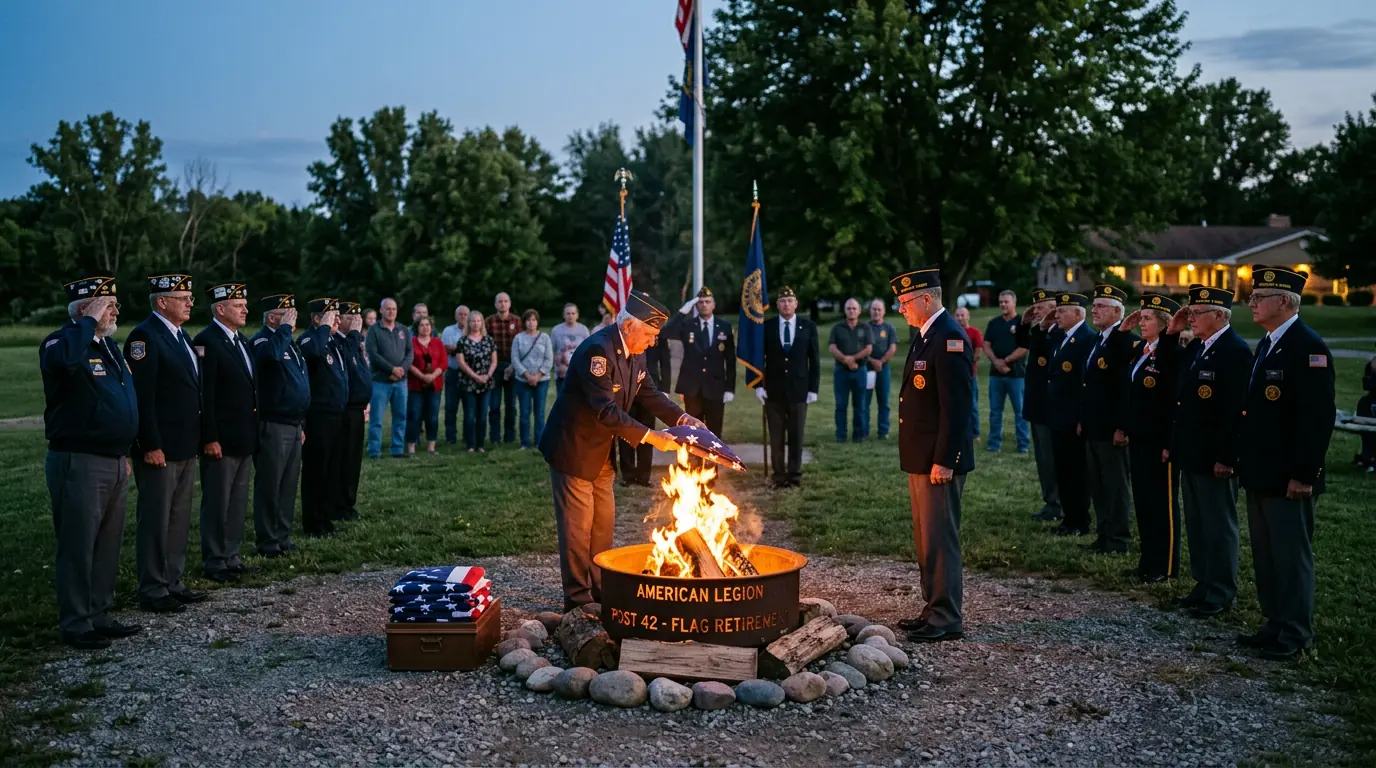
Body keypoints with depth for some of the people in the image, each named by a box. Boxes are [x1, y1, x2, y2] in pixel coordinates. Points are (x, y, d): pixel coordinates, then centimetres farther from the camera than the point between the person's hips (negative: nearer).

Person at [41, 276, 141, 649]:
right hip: (79, 462, -8)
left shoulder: (109, 345, 15)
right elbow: (65, 359, -39)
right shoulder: (63, 341, -12)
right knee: (78, 547, 0)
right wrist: (90, 321, -25)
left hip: (114, 461, 9)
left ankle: (100, 615, 26)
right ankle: (75, 625, 10)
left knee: (108, 546, 15)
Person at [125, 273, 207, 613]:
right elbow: (141, 396, -18)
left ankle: (172, 583, 23)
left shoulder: (181, 336, 14)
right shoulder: (145, 336, -13)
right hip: (159, 449, -9)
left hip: (185, 447, 9)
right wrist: (151, 446, -20)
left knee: (179, 520, 14)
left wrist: (197, 439, 15)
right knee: (156, 521, 0)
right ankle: (152, 591, 9)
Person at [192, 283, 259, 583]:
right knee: (217, 503, 2)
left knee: (238, 502, 14)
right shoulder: (206, 341, -13)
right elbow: (204, 394, -18)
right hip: (221, 441, -8)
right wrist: (210, 438, -21)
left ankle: (231, 557, 23)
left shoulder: (241, 341, 14)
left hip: (245, 439, 9)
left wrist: (254, 434, 15)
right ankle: (213, 562, 11)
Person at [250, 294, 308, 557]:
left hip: (293, 425, 9)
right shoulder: (263, 340, -10)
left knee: (288, 484, 13)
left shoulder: (289, 342, 17)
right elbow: (271, 354, -37)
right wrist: (285, 327, -21)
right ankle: (267, 542, 7)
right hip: (273, 426, -9)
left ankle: (283, 536, 22)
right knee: (269, 485, -1)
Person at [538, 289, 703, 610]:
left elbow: (650, 394, 9)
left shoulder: (635, 354, 1)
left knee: (603, 522, 14)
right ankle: (577, 599, 9)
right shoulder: (598, 350, -28)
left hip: (602, 453, 9)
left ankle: (599, 590, 26)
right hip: (573, 449, -9)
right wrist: (649, 437, -30)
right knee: (578, 524, -1)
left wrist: (682, 418, -7)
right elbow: (605, 411, -32)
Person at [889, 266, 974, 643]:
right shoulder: (926, 335, 15)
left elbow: (957, 407, -21)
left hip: (939, 460, -10)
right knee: (926, 538, 16)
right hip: (921, 458, 10)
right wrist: (922, 458, 16)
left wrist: (944, 460, -22)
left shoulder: (949, 338, -16)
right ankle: (935, 609, 26)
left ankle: (947, 619, 5)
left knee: (939, 538, -4)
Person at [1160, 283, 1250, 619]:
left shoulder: (1235, 351, -17)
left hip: (1215, 457, -9)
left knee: (1219, 526, 3)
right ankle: (1203, 585, 27)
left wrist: (1225, 457, -23)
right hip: (1190, 453, 9)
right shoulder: (1196, 347, 10)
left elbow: (1236, 409, -22)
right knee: (1196, 525, 16)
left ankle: (1221, 593, 13)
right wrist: (1171, 333, 9)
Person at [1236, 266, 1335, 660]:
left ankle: (1296, 635, 13)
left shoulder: (1308, 347, -16)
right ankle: (1276, 624, 28)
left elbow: (1318, 416, -21)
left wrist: (1303, 475, -22)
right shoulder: (1266, 344, 13)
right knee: (1265, 557, 16)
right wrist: (1246, 462, 16)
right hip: (1260, 475, 9)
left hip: (1288, 479, -9)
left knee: (1292, 557, 2)